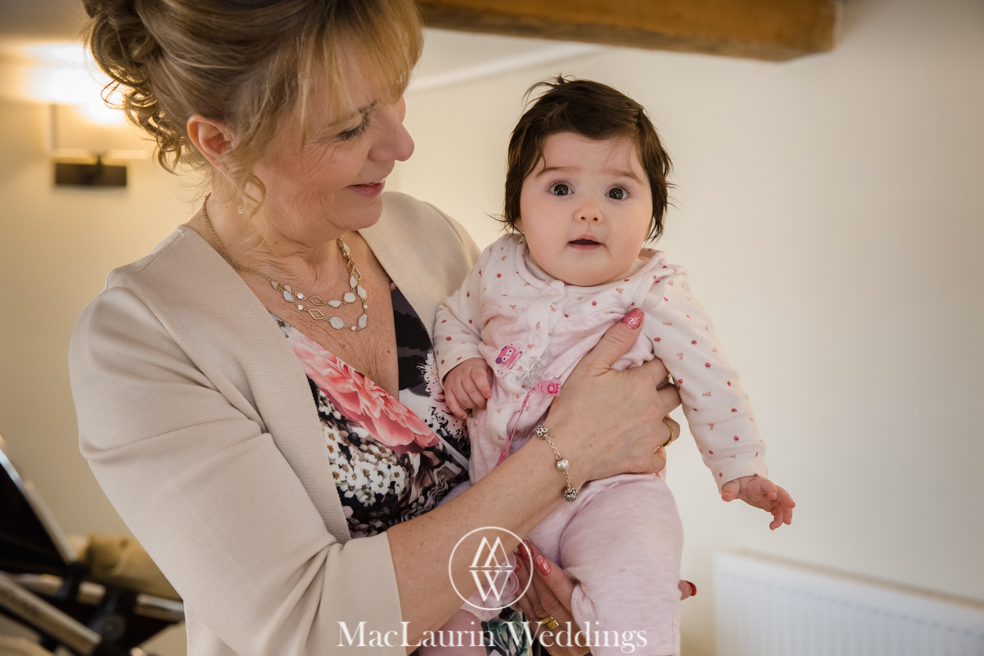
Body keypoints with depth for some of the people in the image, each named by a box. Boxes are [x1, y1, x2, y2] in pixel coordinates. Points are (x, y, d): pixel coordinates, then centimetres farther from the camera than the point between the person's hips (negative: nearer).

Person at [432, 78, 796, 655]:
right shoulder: (499, 268, -3)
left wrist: (741, 468, -1)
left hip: (610, 491, -3)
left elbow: (710, 383, -3)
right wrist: (460, 363, -3)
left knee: (631, 586, -31)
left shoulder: (656, 295, -12)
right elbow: (456, 317, 16)